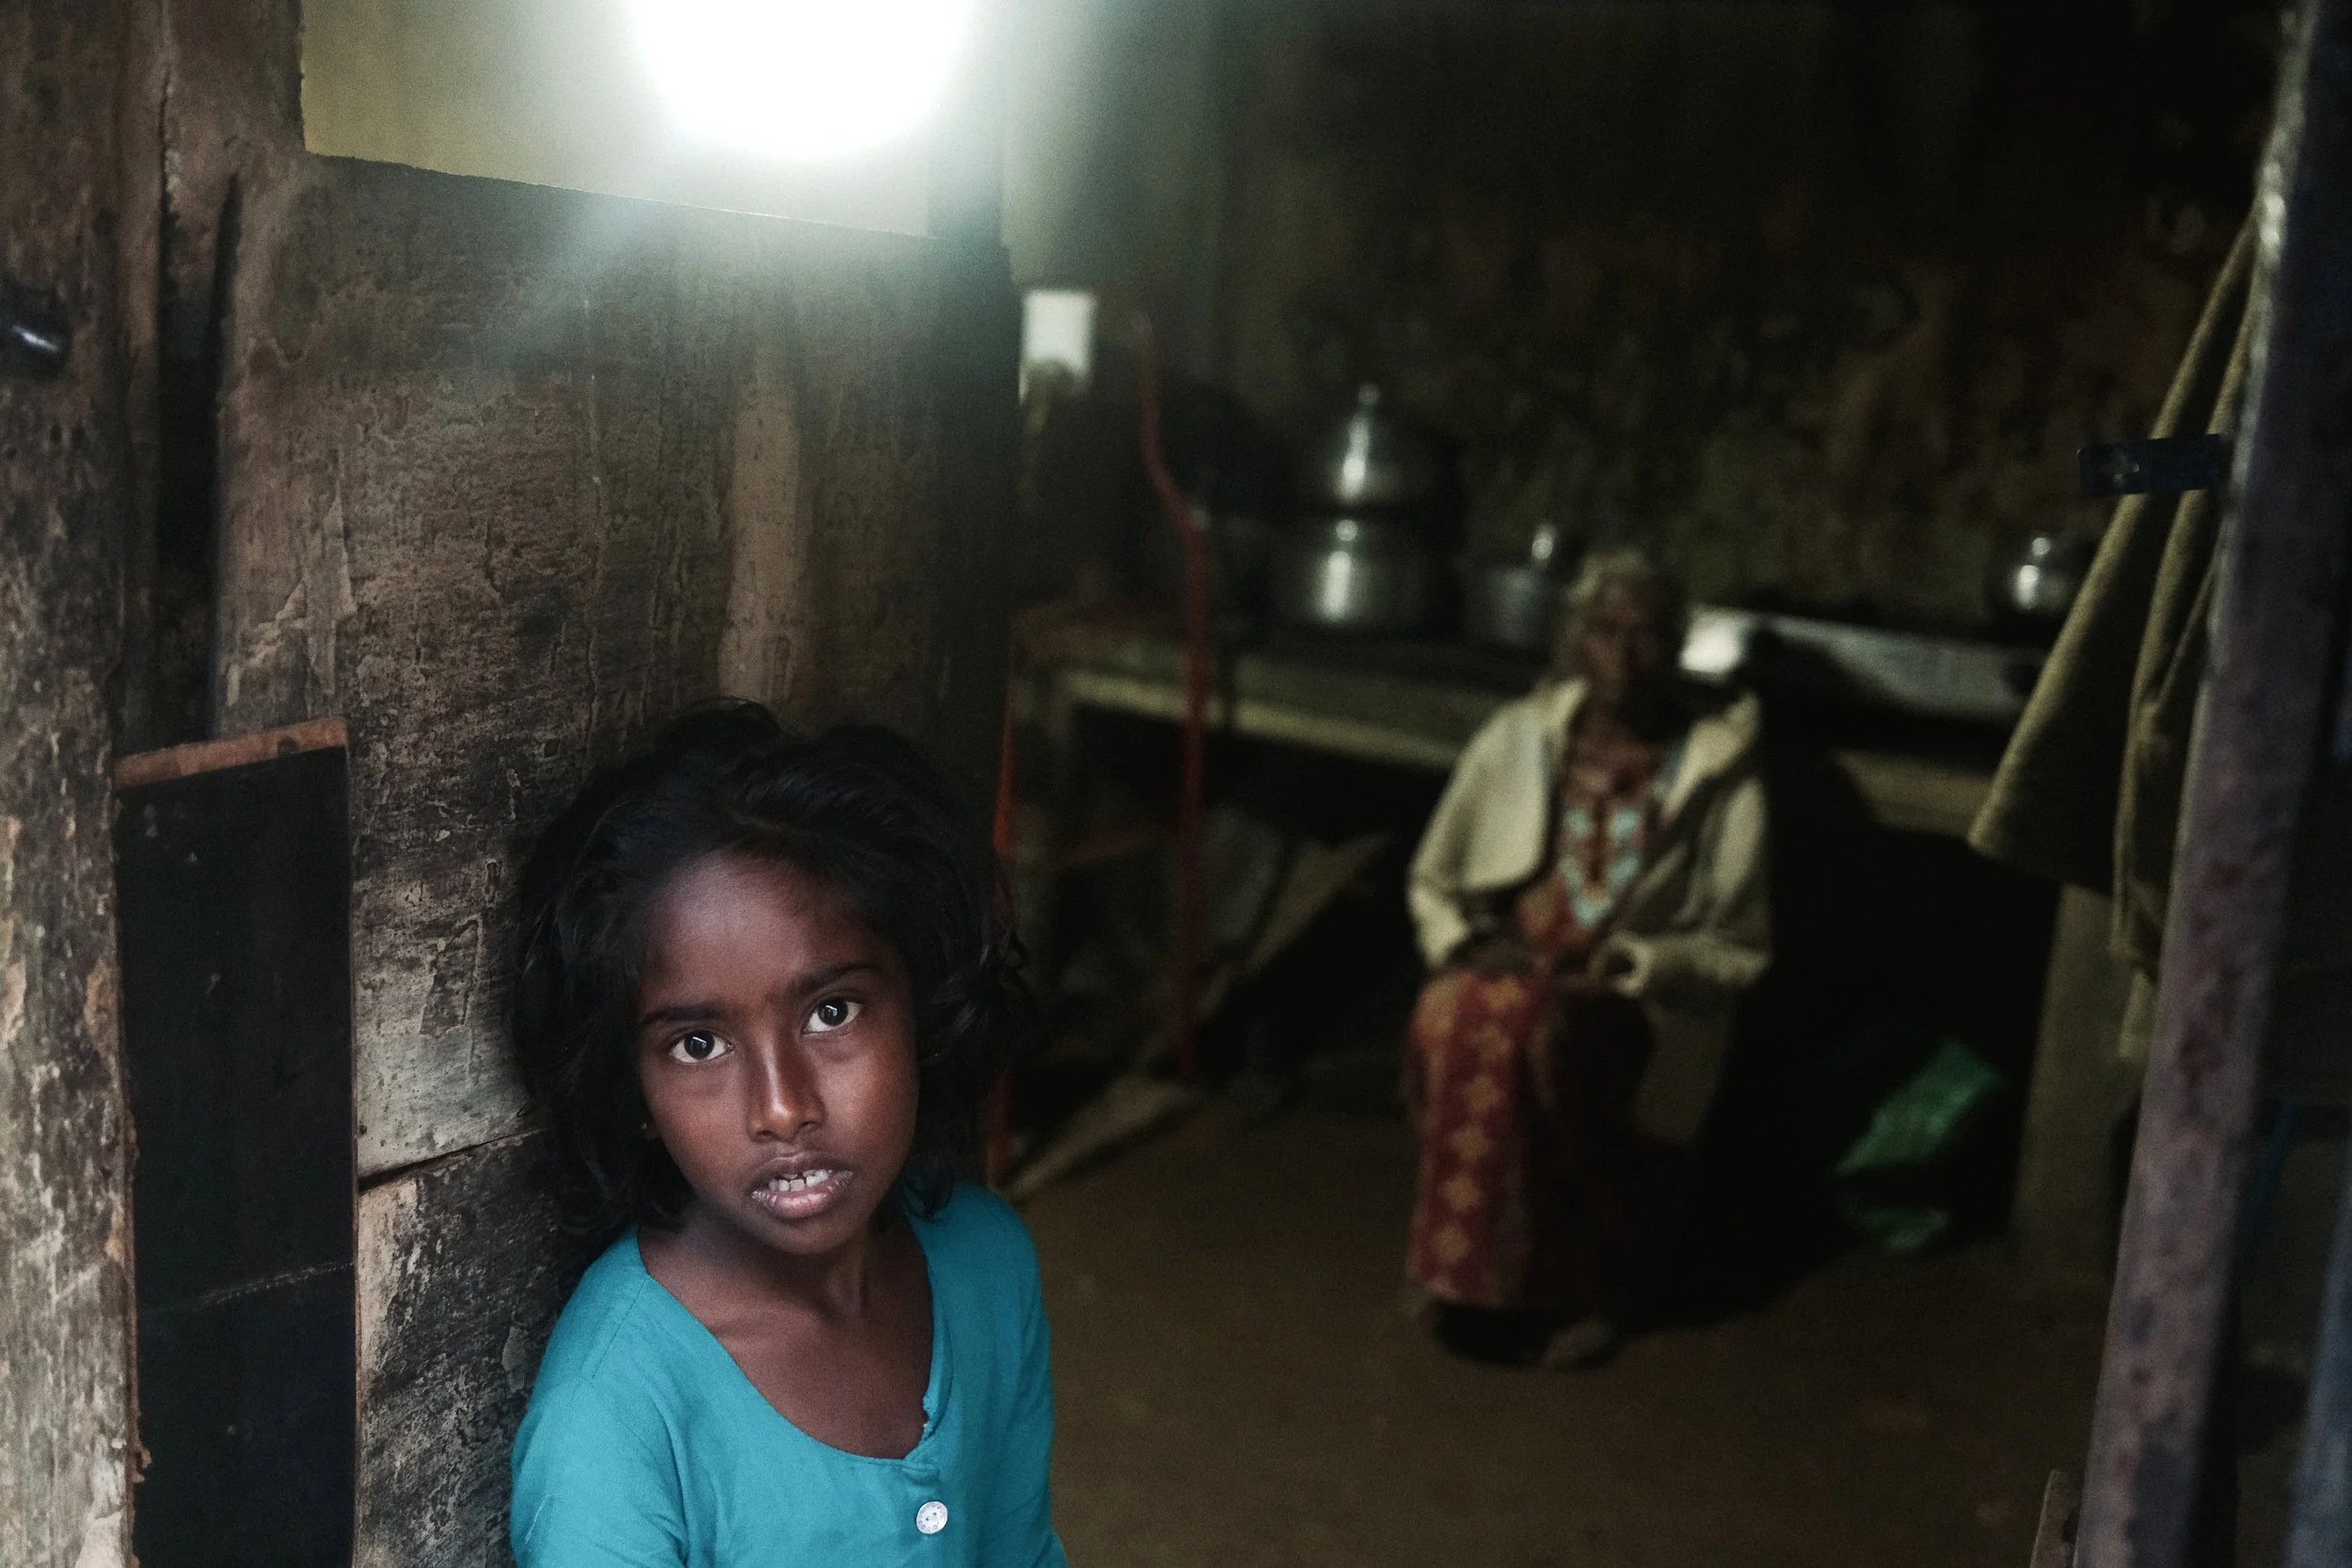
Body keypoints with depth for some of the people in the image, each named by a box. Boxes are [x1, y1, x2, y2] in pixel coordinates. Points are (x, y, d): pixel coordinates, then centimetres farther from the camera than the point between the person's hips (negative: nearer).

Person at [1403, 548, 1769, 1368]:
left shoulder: (1719, 768, -4)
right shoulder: (1519, 736, 3)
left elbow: (1741, 950, -1)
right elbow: (1433, 881, 12)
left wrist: (1633, 964, -17)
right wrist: (1473, 945, -9)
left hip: (1641, 1004, -2)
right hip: (1513, 968, 2)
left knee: (1544, 1037, -37)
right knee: (1452, 1022, -34)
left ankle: (1579, 1284, -16)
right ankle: (1465, 1266, -14)